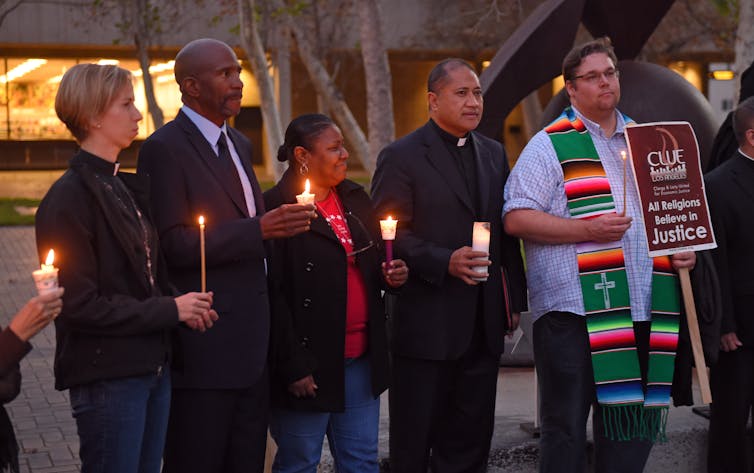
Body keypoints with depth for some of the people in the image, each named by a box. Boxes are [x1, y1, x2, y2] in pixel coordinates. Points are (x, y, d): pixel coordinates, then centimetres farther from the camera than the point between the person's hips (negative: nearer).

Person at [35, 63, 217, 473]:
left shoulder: (127, 188, 13)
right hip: (107, 375, -8)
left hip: (152, 367, 8)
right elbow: (80, 304, -17)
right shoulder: (70, 198, -14)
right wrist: (170, 310, -13)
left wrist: (184, 306, 0)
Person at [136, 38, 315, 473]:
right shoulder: (164, 149, -11)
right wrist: (258, 231, -24)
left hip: (251, 343, 8)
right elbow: (172, 245, -18)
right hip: (203, 346, -8)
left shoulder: (240, 144, 17)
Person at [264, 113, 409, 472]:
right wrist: (293, 366, -18)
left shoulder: (355, 198, 11)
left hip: (361, 357, 7)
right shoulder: (277, 208, -12)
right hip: (310, 359, -7)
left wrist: (390, 275, -1)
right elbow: (274, 296, -15)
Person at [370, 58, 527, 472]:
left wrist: (514, 300, 14)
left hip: (483, 325, 6)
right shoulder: (401, 157, -5)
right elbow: (389, 236, -11)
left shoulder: (494, 154, 14)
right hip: (426, 325, -5)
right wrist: (444, 262, -23)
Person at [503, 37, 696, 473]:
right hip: (575, 307, -5)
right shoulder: (551, 146, -1)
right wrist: (588, 230, -17)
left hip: (643, 307, 6)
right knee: (566, 425, 0)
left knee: (633, 421, 9)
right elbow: (516, 219, -9)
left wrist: (683, 247, 7)